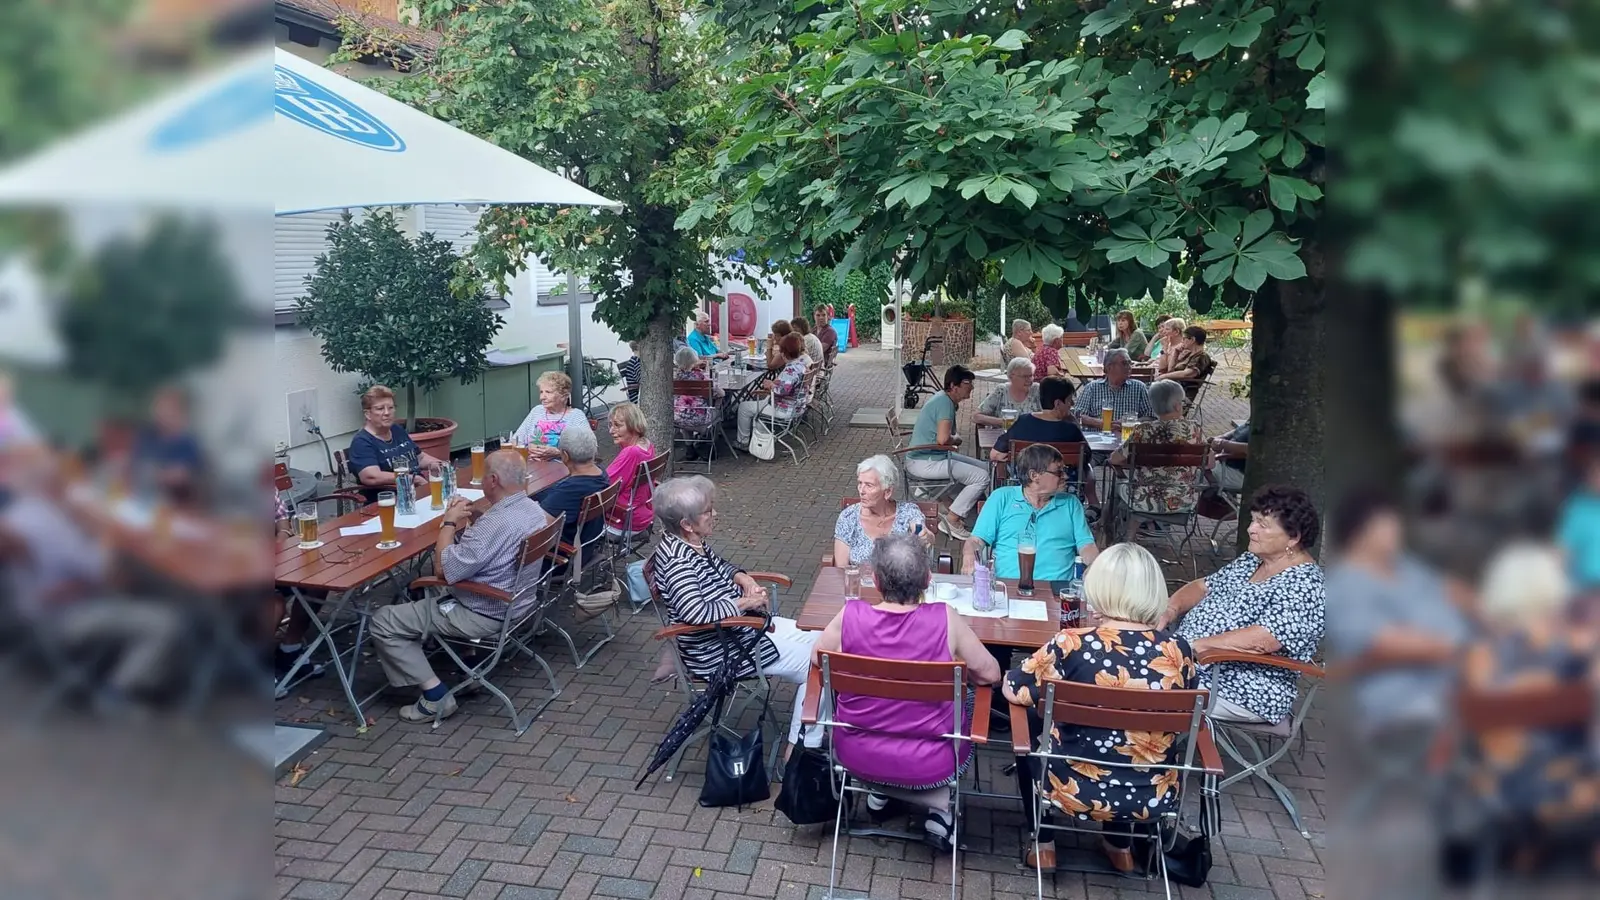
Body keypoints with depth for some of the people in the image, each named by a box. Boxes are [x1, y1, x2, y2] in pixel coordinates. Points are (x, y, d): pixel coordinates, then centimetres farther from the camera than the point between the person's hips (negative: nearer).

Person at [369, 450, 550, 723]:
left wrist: (449, 522, -13)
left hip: (485, 616, -10)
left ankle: (435, 694, -1)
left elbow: (443, 569, -25)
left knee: (383, 621, 0)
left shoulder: (497, 522, -31)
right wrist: (465, 521, -3)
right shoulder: (533, 509, -1)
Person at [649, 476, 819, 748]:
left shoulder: (692, 543, 3)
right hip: (720, 652, -10)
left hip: (747, 626, 10)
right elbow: (696, 613, -38)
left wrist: (745, 580, 1)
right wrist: (746, 602, -25)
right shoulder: (677, 561, -27)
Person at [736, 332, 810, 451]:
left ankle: (743, 442, 21)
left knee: (744, 407, 6)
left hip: (786, 410, -10)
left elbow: (781, 389, -43)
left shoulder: (792, 369, -30)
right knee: (758, 402, 33)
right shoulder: (804, 360, 0)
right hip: (797, 407, 10)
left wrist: (770, 385, -22)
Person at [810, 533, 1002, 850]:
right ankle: (940, 808, 15)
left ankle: (881, 792, 19)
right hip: (929, 763, -2)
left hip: (856, 755, 2)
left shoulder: (850, 616, -18)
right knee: (968, 697, 27)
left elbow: (817, 659, 0)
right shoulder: (946, 619, -21)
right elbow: (990, 674, -9)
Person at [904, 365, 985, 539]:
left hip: (935, 456, 11)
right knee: (982, 477, -14)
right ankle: (951, 520, -9)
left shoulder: (944, 399, 14)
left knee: (984, 468, 13)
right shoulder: (945, 402, -18)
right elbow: (943, 439, -28)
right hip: (925, 463, -11)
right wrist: (956, 440, -7)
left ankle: (957, 509, 12)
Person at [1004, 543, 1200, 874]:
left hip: (1078, 792, -3)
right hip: (1155, 796, 3)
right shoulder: (1179, 650, -11)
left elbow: (1013, 689, -7)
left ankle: (1043, 846, 29)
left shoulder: (1072, 644, -20)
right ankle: (1120, 846, 40)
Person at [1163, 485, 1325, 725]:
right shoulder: (1251, 561, 13)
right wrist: (1171, 608, -4)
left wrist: (1194, 646, -26)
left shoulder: (1305, 584, -14)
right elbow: (1203, 585, 18)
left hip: (1245, 694, -9)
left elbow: (1260, 640, -25)